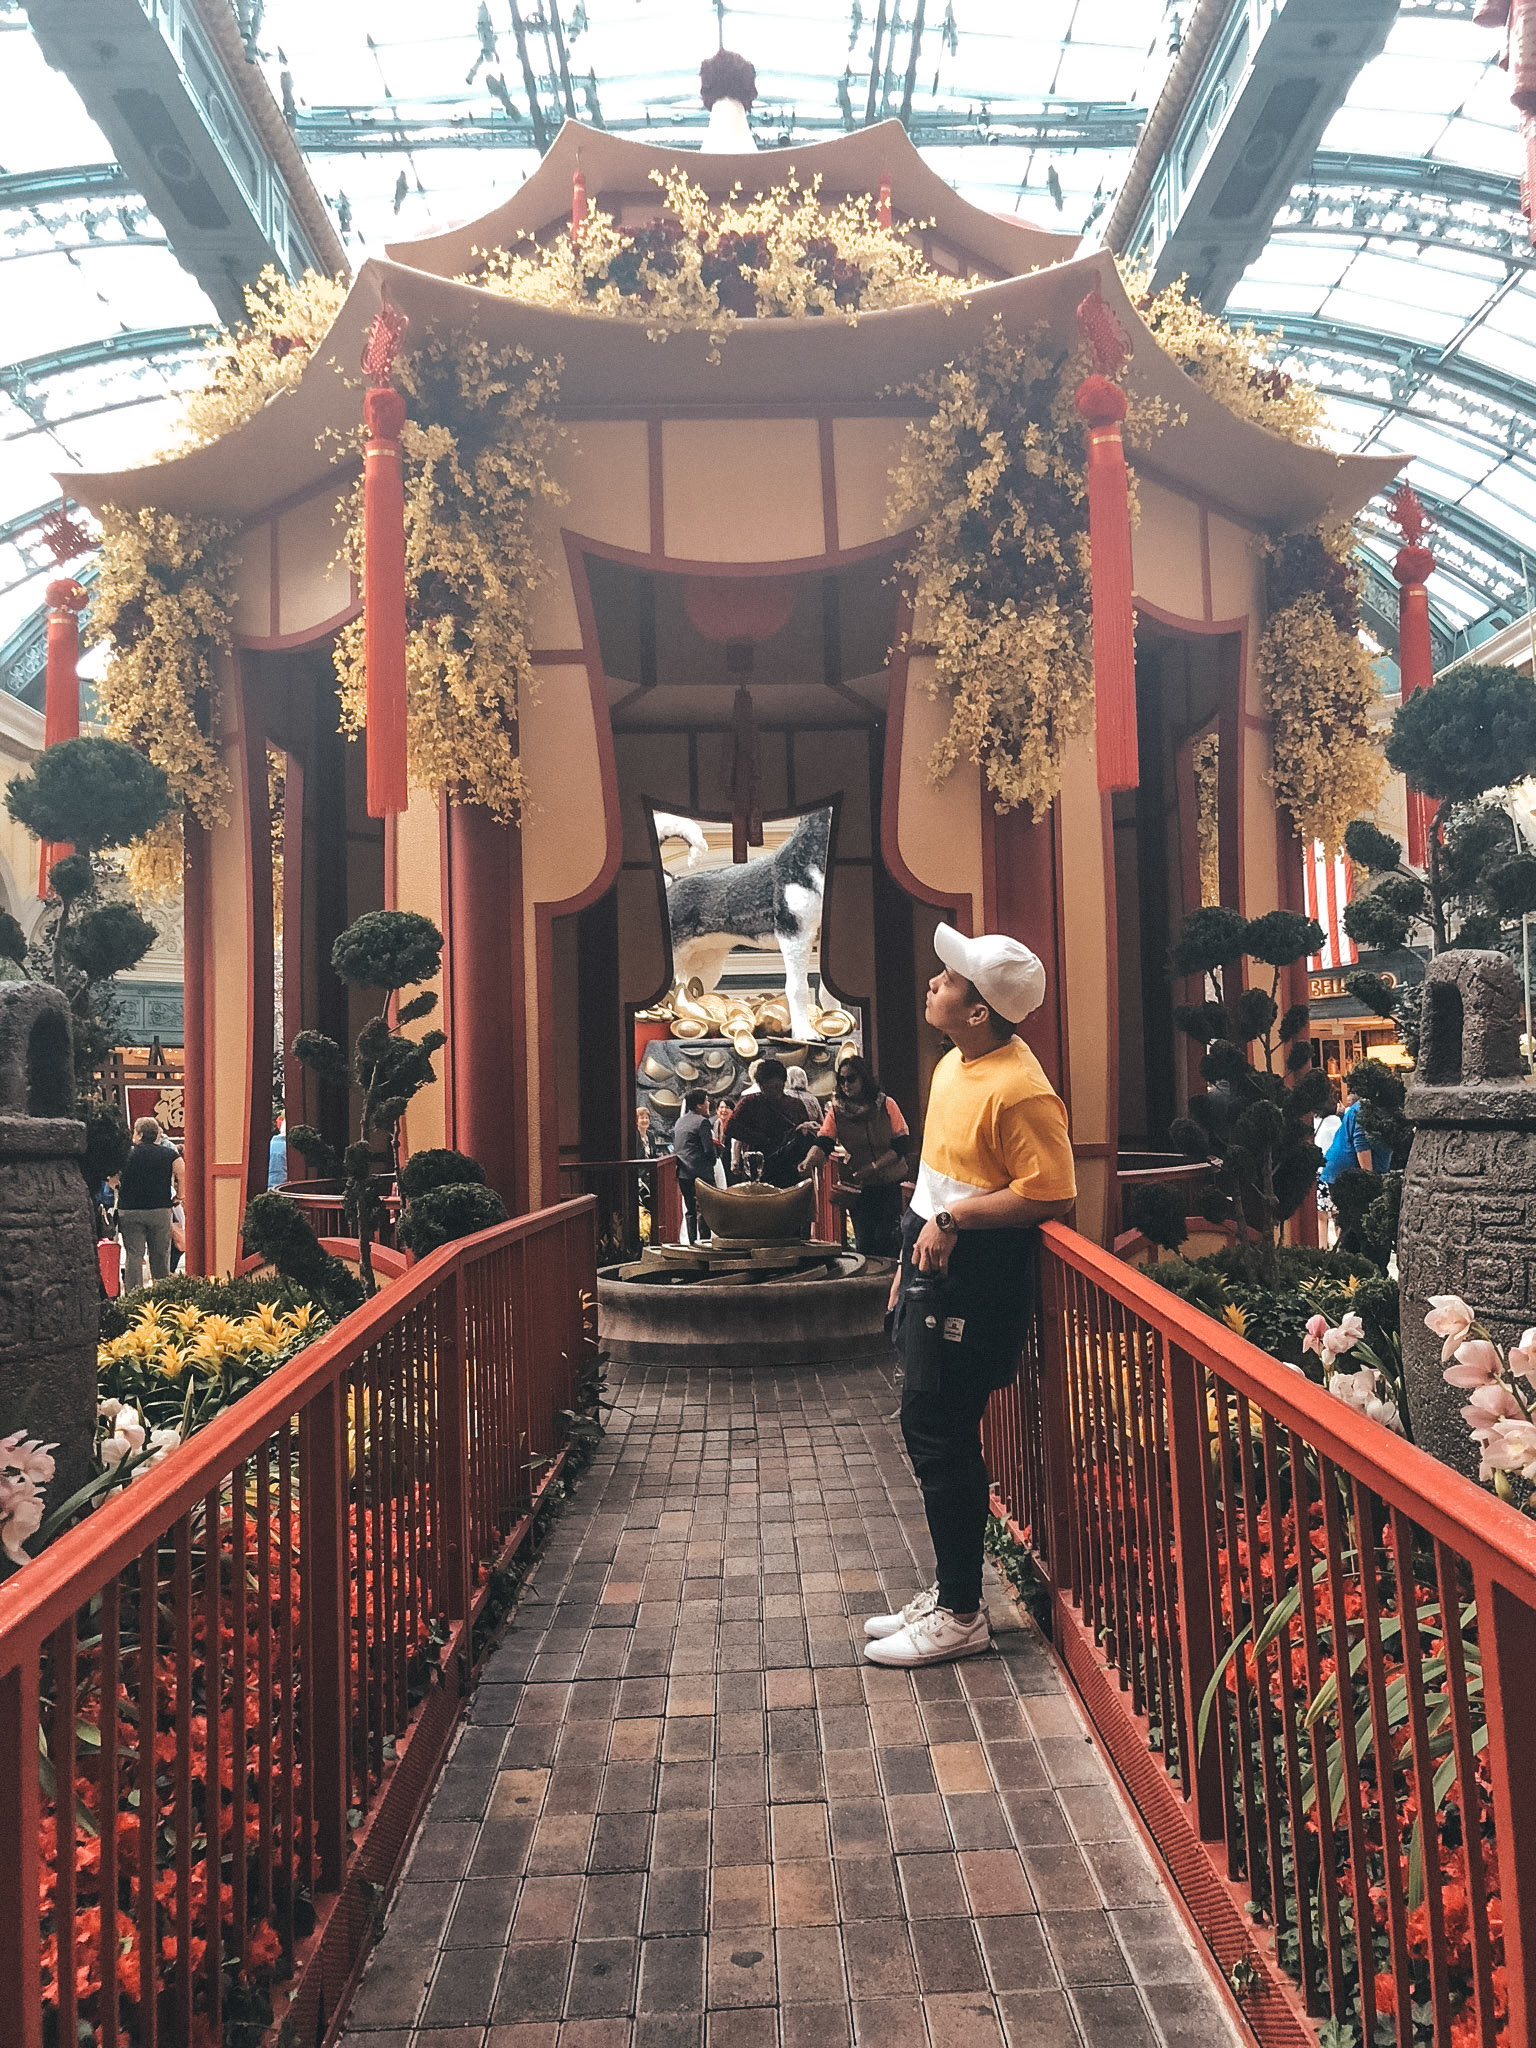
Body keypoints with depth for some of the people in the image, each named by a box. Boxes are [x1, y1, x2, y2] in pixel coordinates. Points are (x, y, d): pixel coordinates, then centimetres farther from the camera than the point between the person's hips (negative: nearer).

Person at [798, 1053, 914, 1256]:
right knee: (863, 1242, 4)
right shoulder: (836, 1110, 0)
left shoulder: (885, 1104, -3)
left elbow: (902, 1142, -6)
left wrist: (875, 1166, -19)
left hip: (889, 1183, -1)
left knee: (886, 1239, -4)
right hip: (857, 1186, 1)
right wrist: (809, 1161, -34)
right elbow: (823, 1142, -12)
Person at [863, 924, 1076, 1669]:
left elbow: (1051, 1193, -23)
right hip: (934, 1267, 10)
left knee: (940, 1434, -2)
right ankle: (948, 1593, 31)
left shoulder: (1020, 1089, -20)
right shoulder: (953, 1064, 10)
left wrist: (954, 1219, -22)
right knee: (931, 1431, 16)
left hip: (974, 1277, -10)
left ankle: (960, 1616, 15)